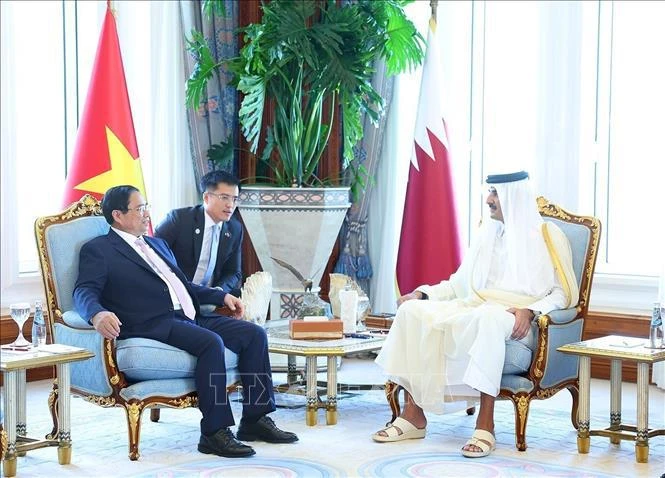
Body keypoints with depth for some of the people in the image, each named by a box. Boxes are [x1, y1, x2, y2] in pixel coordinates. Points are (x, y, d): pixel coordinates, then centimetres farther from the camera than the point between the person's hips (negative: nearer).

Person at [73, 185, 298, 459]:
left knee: (255, 334, -5)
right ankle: (215, 433, -25)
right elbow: (84, 292, -11)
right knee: (211, 342, -32)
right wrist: (98, 314, -34)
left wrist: (222, 296, 19)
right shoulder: (97, 250, 4)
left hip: (191, 318, 8)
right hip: (155, 325, -8)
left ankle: (255, 420, 0)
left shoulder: (157, 244, 29)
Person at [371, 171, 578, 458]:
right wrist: (422, 293, 5)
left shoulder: (547, 235, 4)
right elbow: (460, 283, 21)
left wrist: (530, 310, -21)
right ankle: (413, 413, -20)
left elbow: (564, 292, -3)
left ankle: (485, 424, -39)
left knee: (487, 318, -42)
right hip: (475, 308, 6)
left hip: (516, 321, -6)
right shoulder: (489, 234, 21)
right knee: (412, 311, -18)